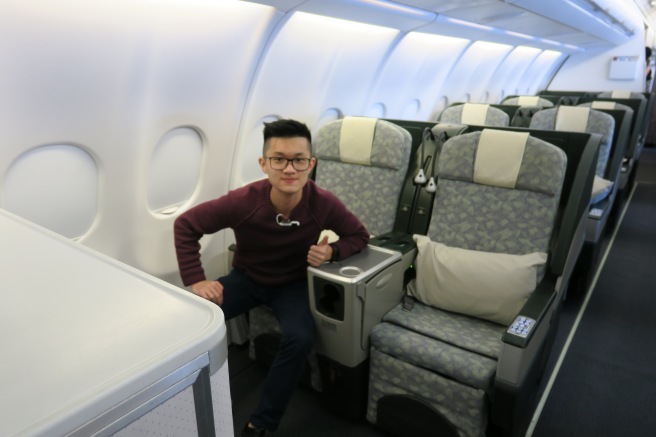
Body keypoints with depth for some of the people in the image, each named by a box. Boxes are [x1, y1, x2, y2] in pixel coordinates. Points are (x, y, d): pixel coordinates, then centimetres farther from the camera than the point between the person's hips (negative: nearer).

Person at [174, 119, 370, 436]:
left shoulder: (324, 204, -27)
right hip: (246, 278, 1)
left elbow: (359, 236, -9)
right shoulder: (243, 201, -29)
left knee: (300, 339, -27)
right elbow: (185, 225, -16)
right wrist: (196, 281, -20)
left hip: (293, 284, 0)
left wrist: (332, 251, -30)